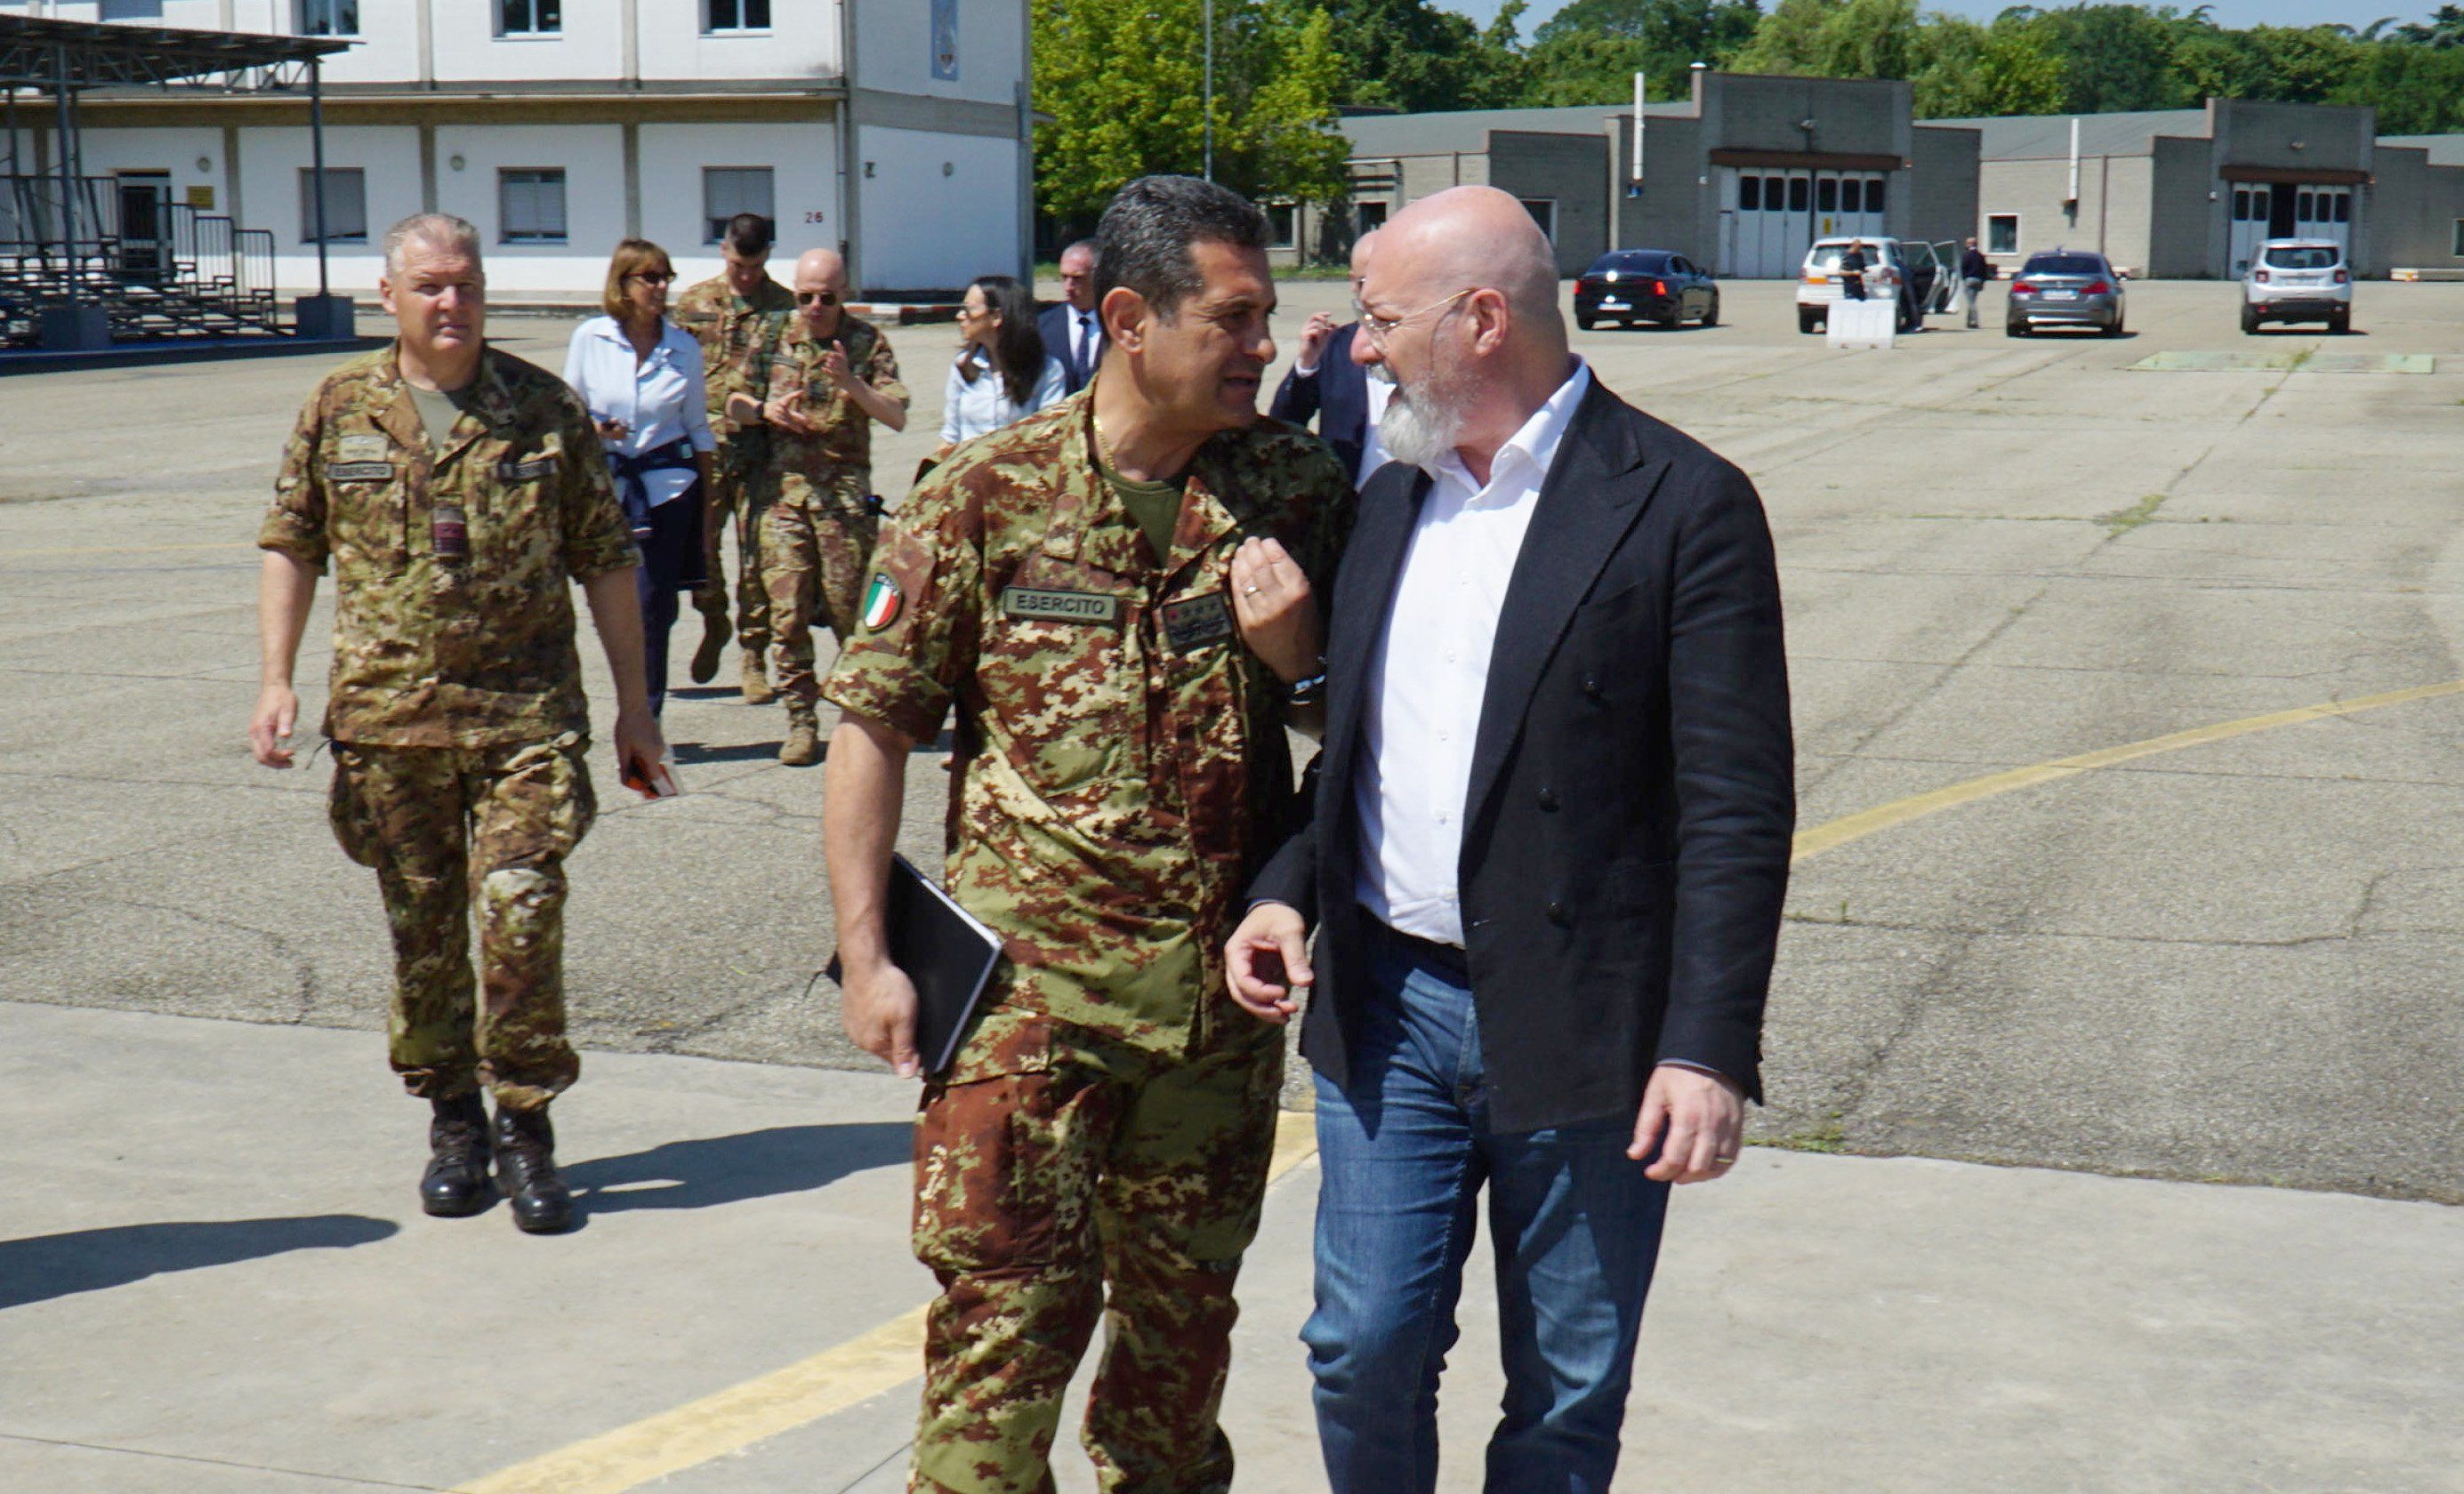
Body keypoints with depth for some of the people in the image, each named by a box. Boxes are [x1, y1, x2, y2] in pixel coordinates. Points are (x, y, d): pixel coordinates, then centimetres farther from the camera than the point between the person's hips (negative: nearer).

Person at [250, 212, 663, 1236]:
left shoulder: (546, 410, 3)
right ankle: (451, 1116, 25)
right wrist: (276, 681, 0)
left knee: (522, 914, -10)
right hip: (387, 717, 2)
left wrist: (634, 699, 5)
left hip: (528, 712, -2)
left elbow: (605, 560, 7)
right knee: (420, 929, 9)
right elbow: (291, 547, 11)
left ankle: (525, 1124, 5)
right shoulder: (338, 411, 6)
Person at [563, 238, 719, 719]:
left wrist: (707, 508, 10)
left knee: (652, 606, -2)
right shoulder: (590, 338, 0)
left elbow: (699, 428, 10)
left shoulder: (684, 346, 3)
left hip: (669, 485, 0)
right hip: (607, 484, 0)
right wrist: (596, 431, -14)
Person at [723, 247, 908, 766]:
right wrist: (765, 409, -9)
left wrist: (850, 382, -19)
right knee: (787, 610, -3)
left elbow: (897, 417, -5)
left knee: (849, 608, 2)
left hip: (845, 492, -1)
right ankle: (801, 720, 5)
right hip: (783, 489, 1)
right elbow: (735, 404, 12)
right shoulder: (772, 338, 6)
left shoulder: (867, 341, 2)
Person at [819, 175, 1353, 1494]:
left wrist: (1294, 651, -10)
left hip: (1221, 982, 3)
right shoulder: (984, 495, -5)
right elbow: (873, 724, -1)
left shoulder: (1299, 491, 2)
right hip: (1027, 983, -3)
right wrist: (867, 955, -5)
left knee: (1184, 1310, 17)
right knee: (1004, 1313, -4)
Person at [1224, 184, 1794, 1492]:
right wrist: (1285, 890, 2)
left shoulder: (1682, 505, -9)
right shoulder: (1389, 500, 11)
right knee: (1364, 1349, 7)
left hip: (1582, 1028, -5)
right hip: (1389, 1005, 5)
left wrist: (1708, 1045, -17)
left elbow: (1739, 806, -12)